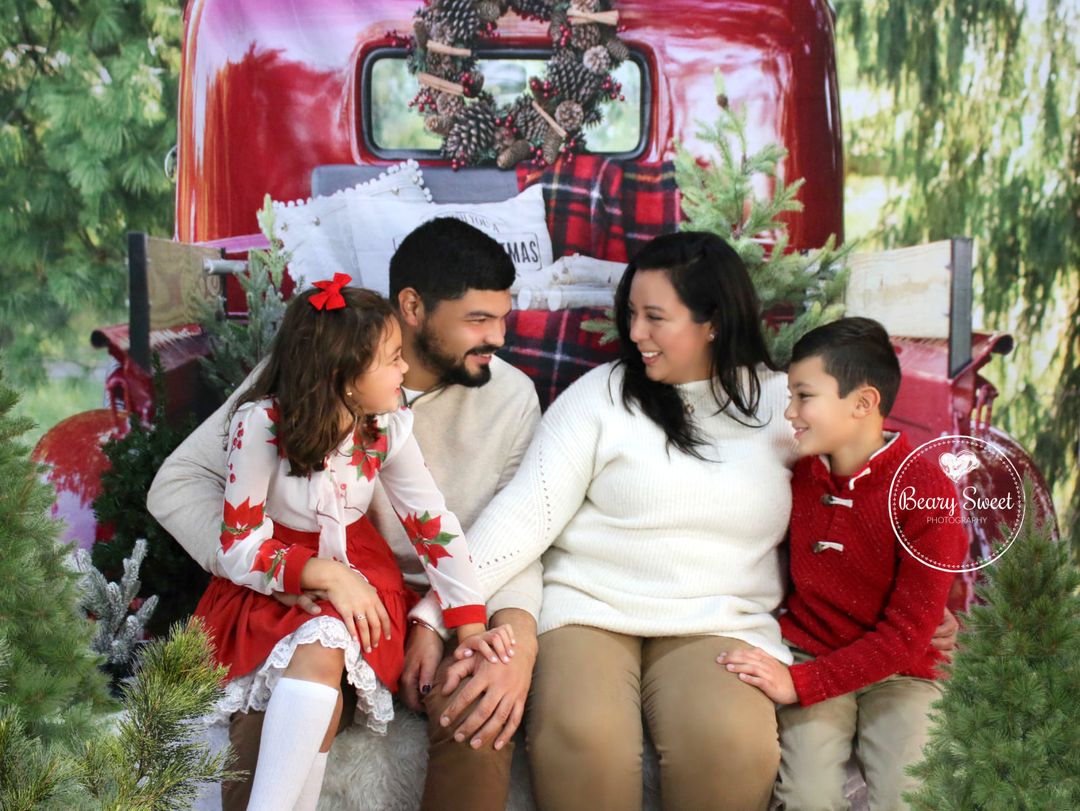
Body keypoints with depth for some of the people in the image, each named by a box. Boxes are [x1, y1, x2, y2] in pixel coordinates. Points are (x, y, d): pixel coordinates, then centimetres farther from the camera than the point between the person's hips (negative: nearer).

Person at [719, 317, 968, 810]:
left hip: (897, 672, -2)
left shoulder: (927, 493, -14)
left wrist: (800, 684, -21)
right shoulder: (798, 477, 1)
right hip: (808, 655, 2)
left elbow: (907, 634, -15)